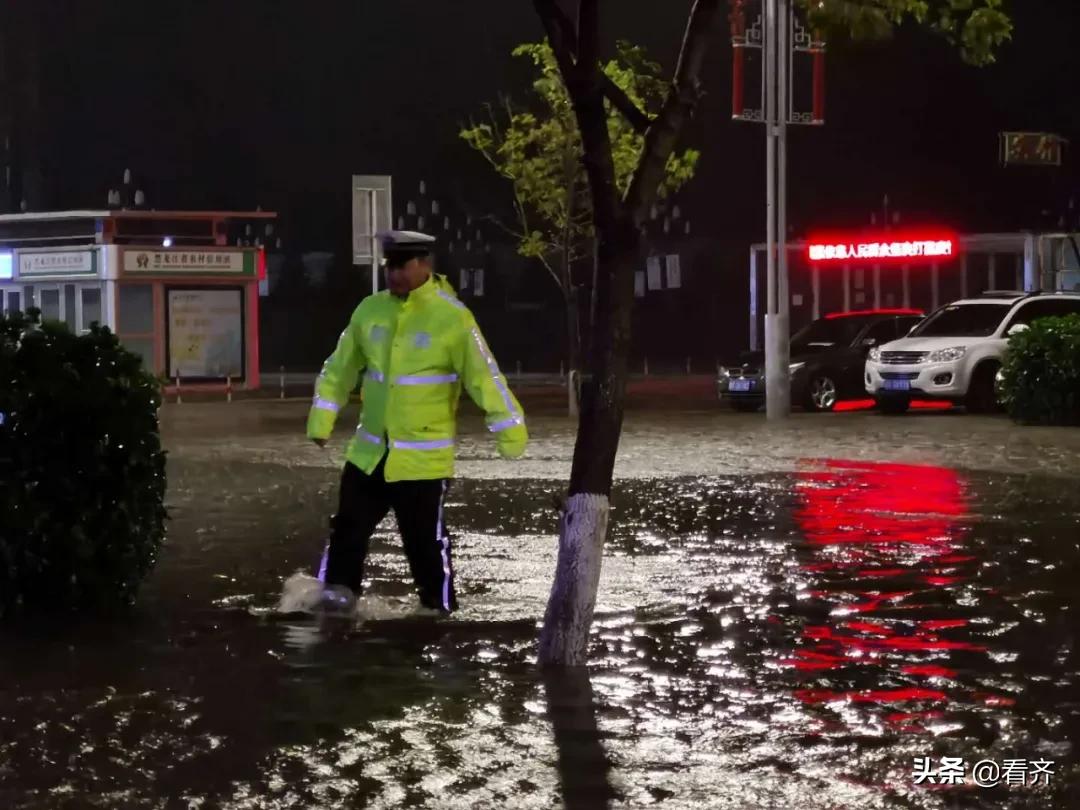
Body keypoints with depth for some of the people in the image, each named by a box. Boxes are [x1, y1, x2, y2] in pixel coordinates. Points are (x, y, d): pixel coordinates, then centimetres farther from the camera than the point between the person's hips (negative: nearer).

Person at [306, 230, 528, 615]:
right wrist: (321, 420, 12)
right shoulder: (370, 310, 3)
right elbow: (340, 368, 13)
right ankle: (338, 592, 21)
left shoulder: (452, 318, -13)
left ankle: (440, 609, 16)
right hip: (369, 453, 5)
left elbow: (484, 378, -12)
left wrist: (511, 432, -14)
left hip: (423, 460, -5)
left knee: (426, 541, 2)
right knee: (348, 526, 9)